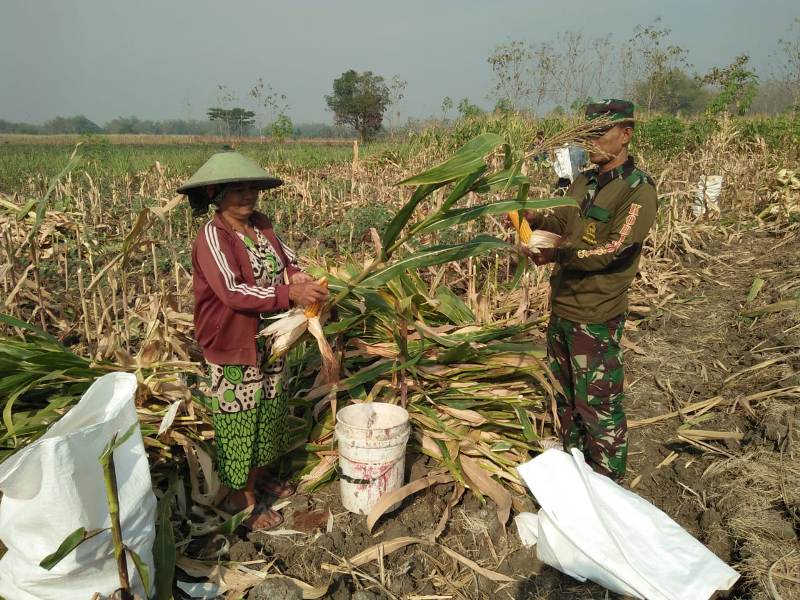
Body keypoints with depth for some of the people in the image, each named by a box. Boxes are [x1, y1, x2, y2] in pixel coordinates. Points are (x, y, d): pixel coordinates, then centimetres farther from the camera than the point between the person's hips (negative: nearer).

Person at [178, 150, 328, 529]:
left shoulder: (261, 224, 2)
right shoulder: (212, 236, -19)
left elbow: (286, 258, 11)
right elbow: (232, 292, -30)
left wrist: (298, 275, -13)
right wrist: (290, 294, -36)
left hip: (268, 343, 8)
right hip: (232, 346, -7)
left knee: (269, 411, 21)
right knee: (239, 418, 7)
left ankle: (260, 476, 43)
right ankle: (241, 497, 25)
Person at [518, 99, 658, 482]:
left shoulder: (638, 189, -14)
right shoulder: (584, 181, 10)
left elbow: (613, 249, -23)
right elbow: (562, 224, 16)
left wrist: (557, 254, -33)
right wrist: (535, 220, -5)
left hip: (596, 318, -8)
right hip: (561, 307, 8)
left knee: (598, 406, 2)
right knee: (565, 396, 22)